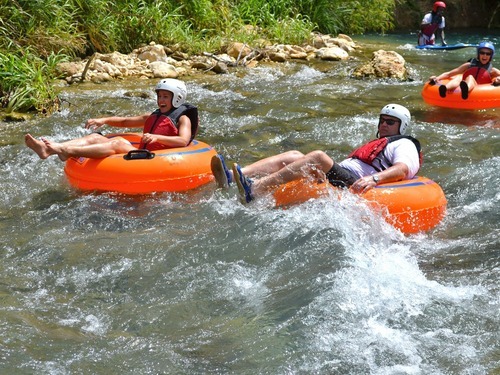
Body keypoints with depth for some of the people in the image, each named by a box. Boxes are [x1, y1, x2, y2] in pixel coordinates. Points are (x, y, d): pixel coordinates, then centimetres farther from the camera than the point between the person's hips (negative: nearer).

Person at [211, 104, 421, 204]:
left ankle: (254, 190, -51)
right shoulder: (377, 145, 42)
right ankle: (232, 178, -30)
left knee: (319, 158, -33)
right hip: (341, 177, 9)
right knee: (293, 156, -7)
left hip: (354, 183, -9)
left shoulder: (404, 145, 12)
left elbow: (402, 169, -12)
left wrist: (374, 179, -31)